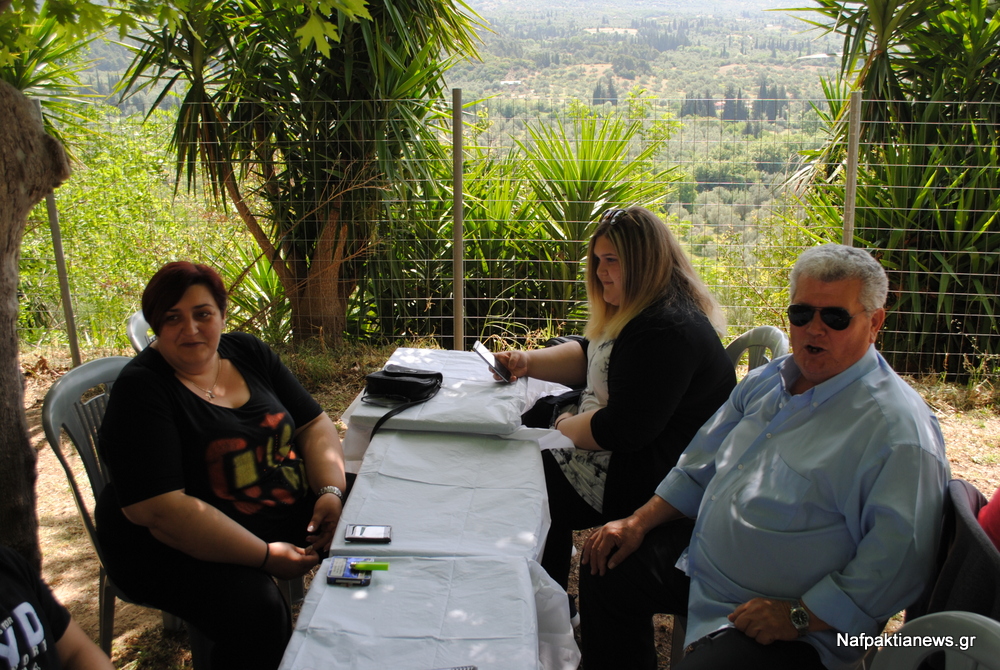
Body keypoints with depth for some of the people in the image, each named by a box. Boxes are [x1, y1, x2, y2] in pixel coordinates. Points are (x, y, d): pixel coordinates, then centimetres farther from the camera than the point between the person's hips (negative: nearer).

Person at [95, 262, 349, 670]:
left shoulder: (248, 353, 5)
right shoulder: (141, 389, -15)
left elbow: (315, 425, 7)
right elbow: (158, 510, -24)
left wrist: (331, 490, -13)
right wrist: (266, 556, -25)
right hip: (179, 546, -6)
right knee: (256, 607, -33)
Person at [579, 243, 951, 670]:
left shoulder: (898, 431, -22)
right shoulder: (768, 380, 4)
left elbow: (898, 563, -25)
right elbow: (702, 465, 14)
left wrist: (799, 617, -24)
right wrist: (639, 522, 6)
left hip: (798, 630, -8)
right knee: (606, 569, 12)